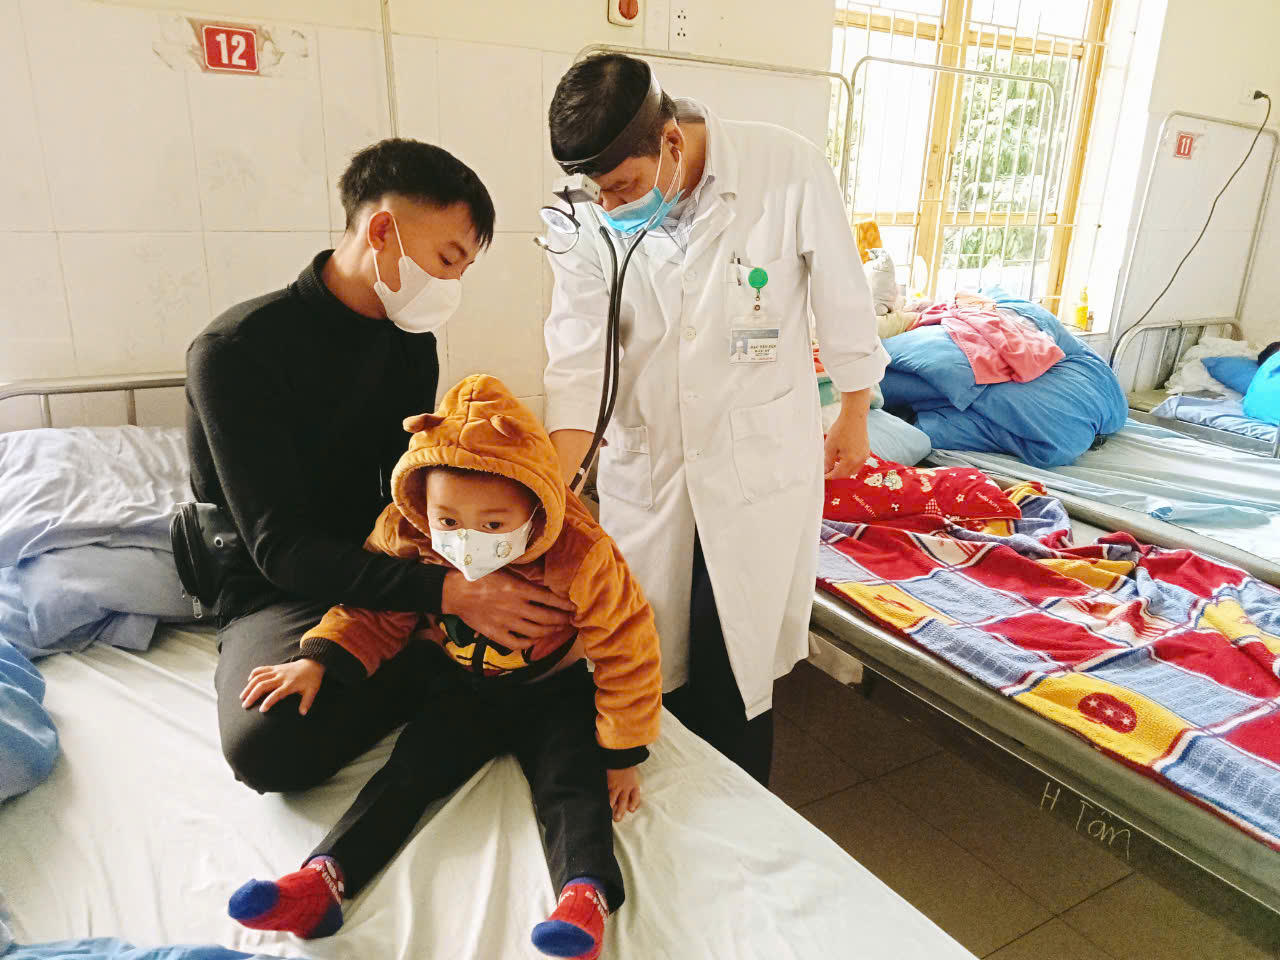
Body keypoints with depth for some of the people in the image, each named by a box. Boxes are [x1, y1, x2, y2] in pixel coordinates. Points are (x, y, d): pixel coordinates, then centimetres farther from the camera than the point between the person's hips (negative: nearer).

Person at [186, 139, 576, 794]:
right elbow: (281, 546, -26)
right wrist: (447, 592, -37)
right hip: (276, 590, -4)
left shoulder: (411, 339, 2)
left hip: (382, 562, 5)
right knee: (268, 745, -34)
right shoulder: (234, 350, -20)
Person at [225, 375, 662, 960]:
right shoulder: (407, 544, -17)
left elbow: (626, 653, -19)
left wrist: (621, 755, -15)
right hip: (466, 690, 3)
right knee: (409, 765, -14)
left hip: (553, 693, -2)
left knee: (571, 779, -24)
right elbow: (375, 616, 0)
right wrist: (317, 660, -18)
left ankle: (585, 893, -36)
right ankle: (325, 878, -22)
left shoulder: (580, 557, -28)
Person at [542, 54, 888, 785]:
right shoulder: (590, 220, -8)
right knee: (647, 670, 13)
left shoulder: (788, 172, -15)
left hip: (760, 466, -2)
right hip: (644, 470, 3)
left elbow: (843, 300, -2)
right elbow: (577, 365, -12)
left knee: (739, 674, 8)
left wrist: (854, 416, 9)